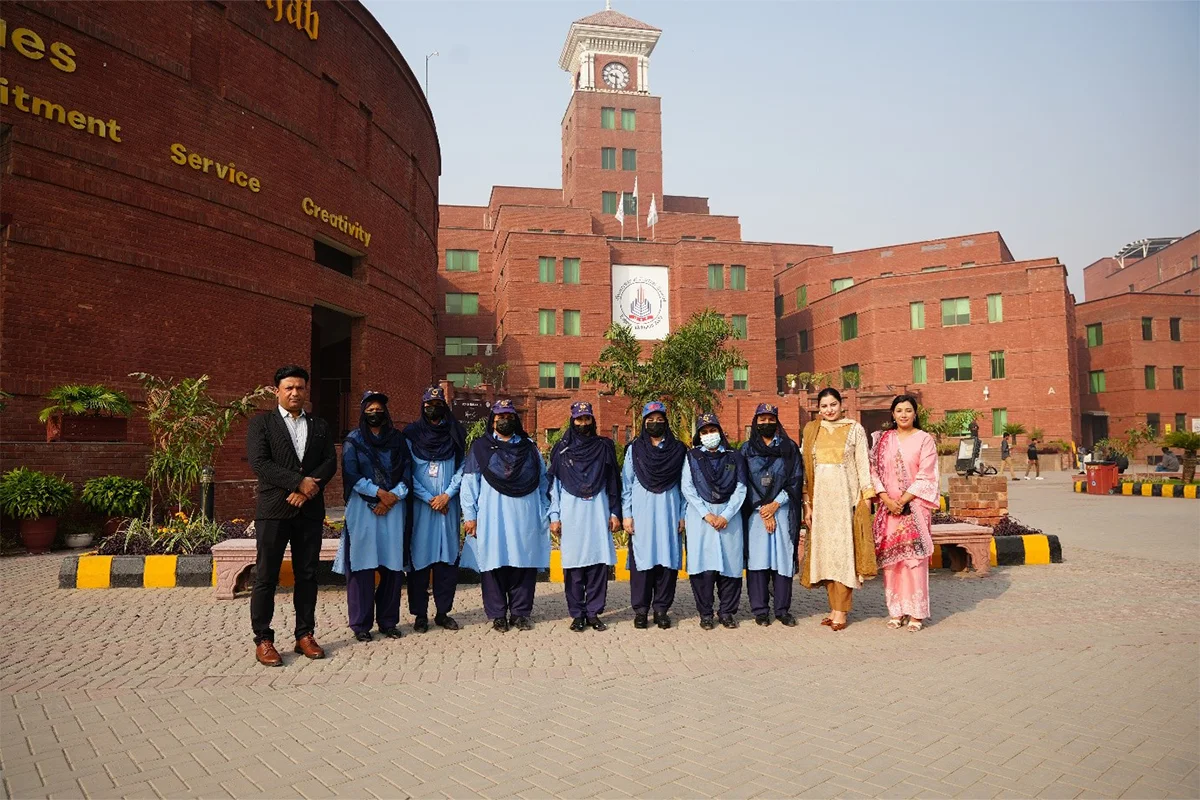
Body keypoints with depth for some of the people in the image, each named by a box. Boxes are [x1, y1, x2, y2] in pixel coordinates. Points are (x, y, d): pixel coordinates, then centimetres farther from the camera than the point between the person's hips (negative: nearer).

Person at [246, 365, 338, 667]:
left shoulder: (319, 426, 14)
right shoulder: (261, 423, 4)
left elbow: (330, 462, 6)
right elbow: (259, 463, -9)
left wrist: (308, 489, -11)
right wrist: (299, 481, -15)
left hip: (310, 510, 4)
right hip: (273, 509, -3)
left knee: (307, 575, 7)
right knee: (266, 577, 0)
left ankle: (305, 635, 16)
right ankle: (263, 640, 9)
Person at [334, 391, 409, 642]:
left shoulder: (398, 439, 13)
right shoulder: (353, 440, 7)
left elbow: (407, 471, 6)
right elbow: (352, 475, -4)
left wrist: (393, 496, -8)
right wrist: (379, 492, -11)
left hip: (393, 508, 2)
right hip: (362, 508, -2)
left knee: (393, 565, 1)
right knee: (362, 565, -3)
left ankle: (388, 621, 12)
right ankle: (361, 624, 6)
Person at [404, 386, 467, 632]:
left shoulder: (455, 434, 8)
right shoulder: (412, 434, 4)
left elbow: (462, 468, 5)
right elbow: (407, 472, -1)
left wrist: (447, 495, -7)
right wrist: (429, 499, -8)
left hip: (448, 505, 2)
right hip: (420, 506, -2)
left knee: (448, 558, 4)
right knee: (420, 558, 0)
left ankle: (443, 612, 14)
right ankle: (420, 614, 9)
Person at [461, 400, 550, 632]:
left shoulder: (529, 447, 15)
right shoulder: (480, 447, 9)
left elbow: (542, 482, 14)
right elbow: (469, 483, 3)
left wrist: (546, 514, 8)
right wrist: (469, 516, -5)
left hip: (525, 519, 2)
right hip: (492, 519, -2)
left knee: (525, 564, 2)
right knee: (495, 564, 0)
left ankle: (520, 613, 12)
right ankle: (498, 615, 11)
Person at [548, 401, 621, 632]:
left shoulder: (604, 447, 9)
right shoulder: (561, 449, 7)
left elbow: (613, 482, 10)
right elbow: (554, 485, 7)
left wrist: (615, 513, 6)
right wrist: (554, 516, 1)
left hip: (598, 513, 1)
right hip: (571, 514, -1)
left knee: (599, 563, -2)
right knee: (573, 564, -1)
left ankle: (593, 613, 8)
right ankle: (577, 614, 8)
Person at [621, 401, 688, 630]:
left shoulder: (678, 450, 8)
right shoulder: (634, 449, 7)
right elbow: (626, 483, 5)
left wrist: (683, 515, 2)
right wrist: (626, 514, -1)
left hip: (668, 514, 1)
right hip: (641, 513, -1)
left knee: (668, 559, 1)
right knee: (641, 559, -1)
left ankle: (661, 609, 11)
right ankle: (640, 610, 7)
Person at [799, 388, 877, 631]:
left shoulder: (855, 429, 3)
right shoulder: (811, 431, 10)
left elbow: (863, 465, 1)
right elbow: (805, 469, 9)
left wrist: (866, 499, -6)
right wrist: (807, 504, 4)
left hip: (846, 496, -3)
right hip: (820, 497, 3)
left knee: (843, 550, -4)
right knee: (824, 551, 4)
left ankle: (842, 611, 2)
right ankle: (835, 608, 13)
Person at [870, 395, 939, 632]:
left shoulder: (924, 440, 1)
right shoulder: (884, 440, 10)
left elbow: (925, 477, -5)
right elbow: (874, 472, 5)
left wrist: (903, 500, -11)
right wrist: (887, 500, -7)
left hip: (914, 506, -3)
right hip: (888, 506, 3)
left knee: (914, 557, -6)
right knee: (890, 557, 3)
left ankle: (916, 612, 2)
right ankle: (896, 610, 12)